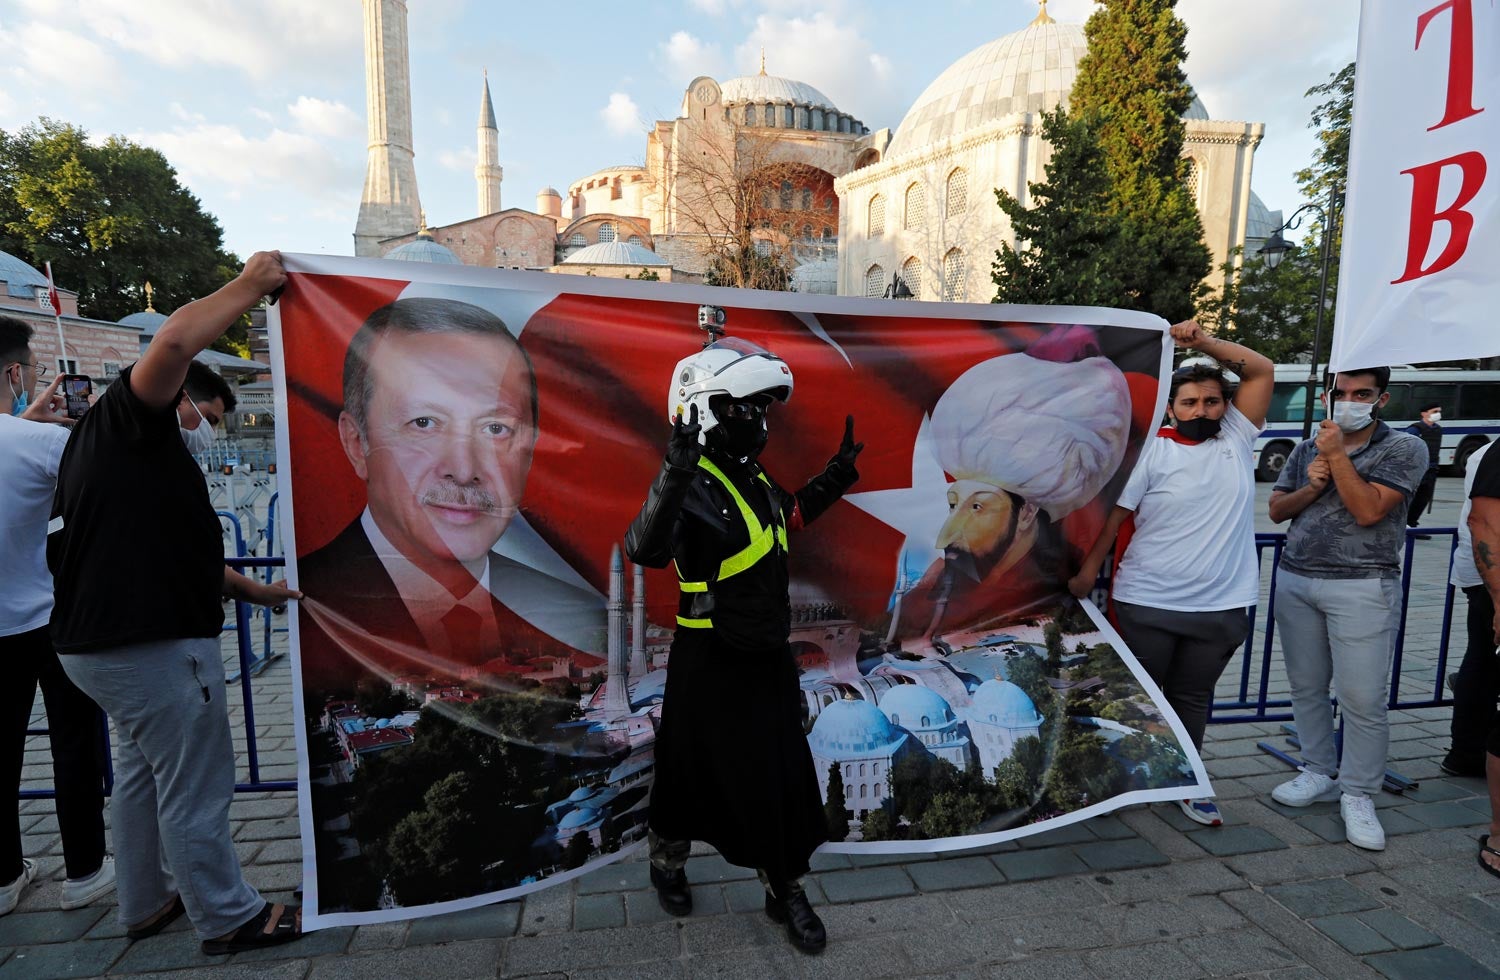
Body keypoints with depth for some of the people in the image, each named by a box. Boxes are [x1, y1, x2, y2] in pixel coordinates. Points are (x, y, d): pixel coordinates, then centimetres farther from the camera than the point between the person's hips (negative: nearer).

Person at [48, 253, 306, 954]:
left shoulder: (144, 452, 18)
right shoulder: (125, 417, -9)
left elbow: (174, 552, 22)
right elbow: (174, 342, -30)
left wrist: (254, 591, 21)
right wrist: (249, 285, -19)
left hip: (101, 643, 11)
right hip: (153, 646, -11)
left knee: (143, 773, 24)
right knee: (195, 791, 2)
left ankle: (147, 903, 39)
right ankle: (228, 918, 17)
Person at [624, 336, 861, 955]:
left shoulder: (754, 478, 5)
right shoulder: (693, 485, -21)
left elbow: (789, 516, 25)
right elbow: (645, 550, -38)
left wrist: (835, 476, 16)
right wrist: (674, 476, -50)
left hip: (768, 657, 7)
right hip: (711, 664, -7)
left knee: (783, 776, 15)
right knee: (693, 772, 14)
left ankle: (785, 891, 35)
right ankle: (666, 862, 44)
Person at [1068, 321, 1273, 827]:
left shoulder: (1238, 439, 5)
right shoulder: (1152, 450, -6)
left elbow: (1262, 370, 1)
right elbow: (1114, 514, -8)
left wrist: (1203, 342, -10)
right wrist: (1088, 571, -12)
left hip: (1221, 606, 3)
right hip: (1147, 602, -3)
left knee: (1192, 699, 17)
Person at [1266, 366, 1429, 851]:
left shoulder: (1404, 448, -1)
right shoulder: (1307, 449, 13)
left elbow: (1368, 510, -14)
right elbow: (1276, 509, 10)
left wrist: (1337, 454, -11)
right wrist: (1311, 487, -7)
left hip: (1363, 587, -4)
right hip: (1295, 582, 5)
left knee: (1362, 697, -4)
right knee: (1307, 688, 10)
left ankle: (1358, 795, 11)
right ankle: (1320, 774, 24)